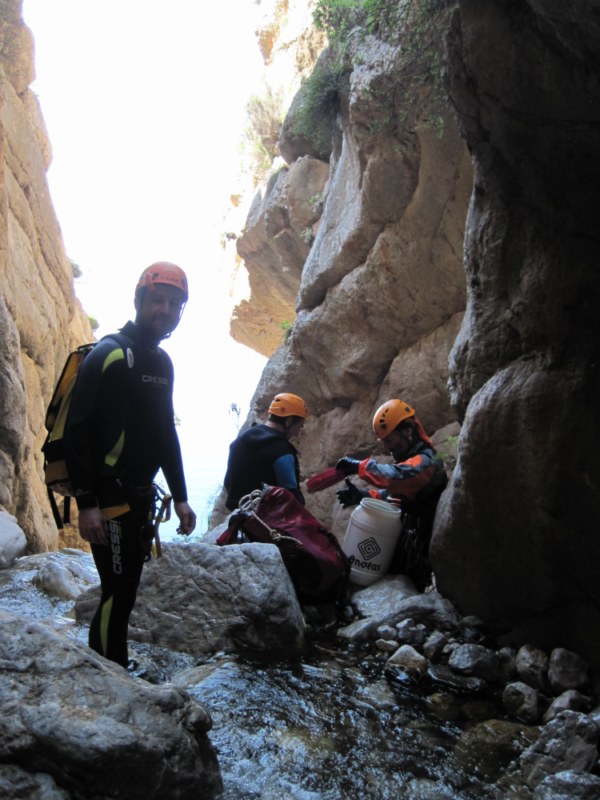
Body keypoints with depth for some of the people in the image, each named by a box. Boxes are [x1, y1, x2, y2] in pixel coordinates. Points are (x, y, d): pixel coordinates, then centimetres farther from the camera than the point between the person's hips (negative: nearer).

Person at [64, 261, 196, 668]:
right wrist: (86, 503, -22)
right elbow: (78, 429, -18)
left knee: (126, 590, 15)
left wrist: (180, 496, 15)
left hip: (140, 495, 8)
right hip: (107, 497, -8)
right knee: (119, 593, -5)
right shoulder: (111, 353, -14)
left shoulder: (162, 362, 12)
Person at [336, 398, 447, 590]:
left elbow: (398, 477, -38)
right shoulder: (409, 458, 17)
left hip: (416, 547, -10)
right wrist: (362, 495, -3)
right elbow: (392, 494, 14)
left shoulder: (426, 461, -18)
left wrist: (360, 466, -28)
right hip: (402, 540, 10)